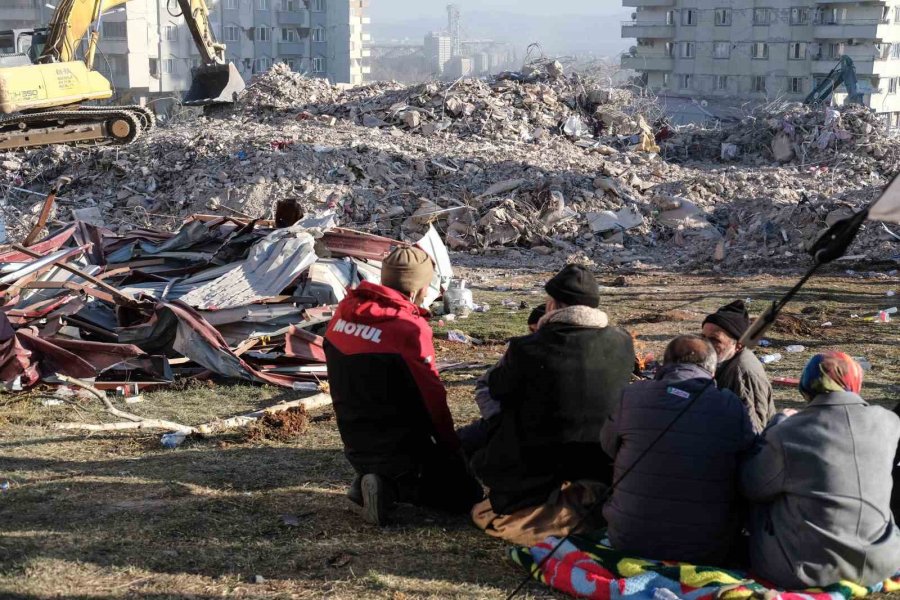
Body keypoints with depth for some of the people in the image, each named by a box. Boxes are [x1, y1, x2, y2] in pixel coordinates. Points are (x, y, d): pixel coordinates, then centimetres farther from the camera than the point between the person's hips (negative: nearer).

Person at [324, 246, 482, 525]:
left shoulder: (344, 313, -1)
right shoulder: (410, 328, -21)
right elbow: (432, 399, -14)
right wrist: (452, 447, 1)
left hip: (357, 447, 7)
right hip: (400, 448, -7)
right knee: (467, 493, 7)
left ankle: (370, 478, 7)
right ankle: (397, 486, -10)